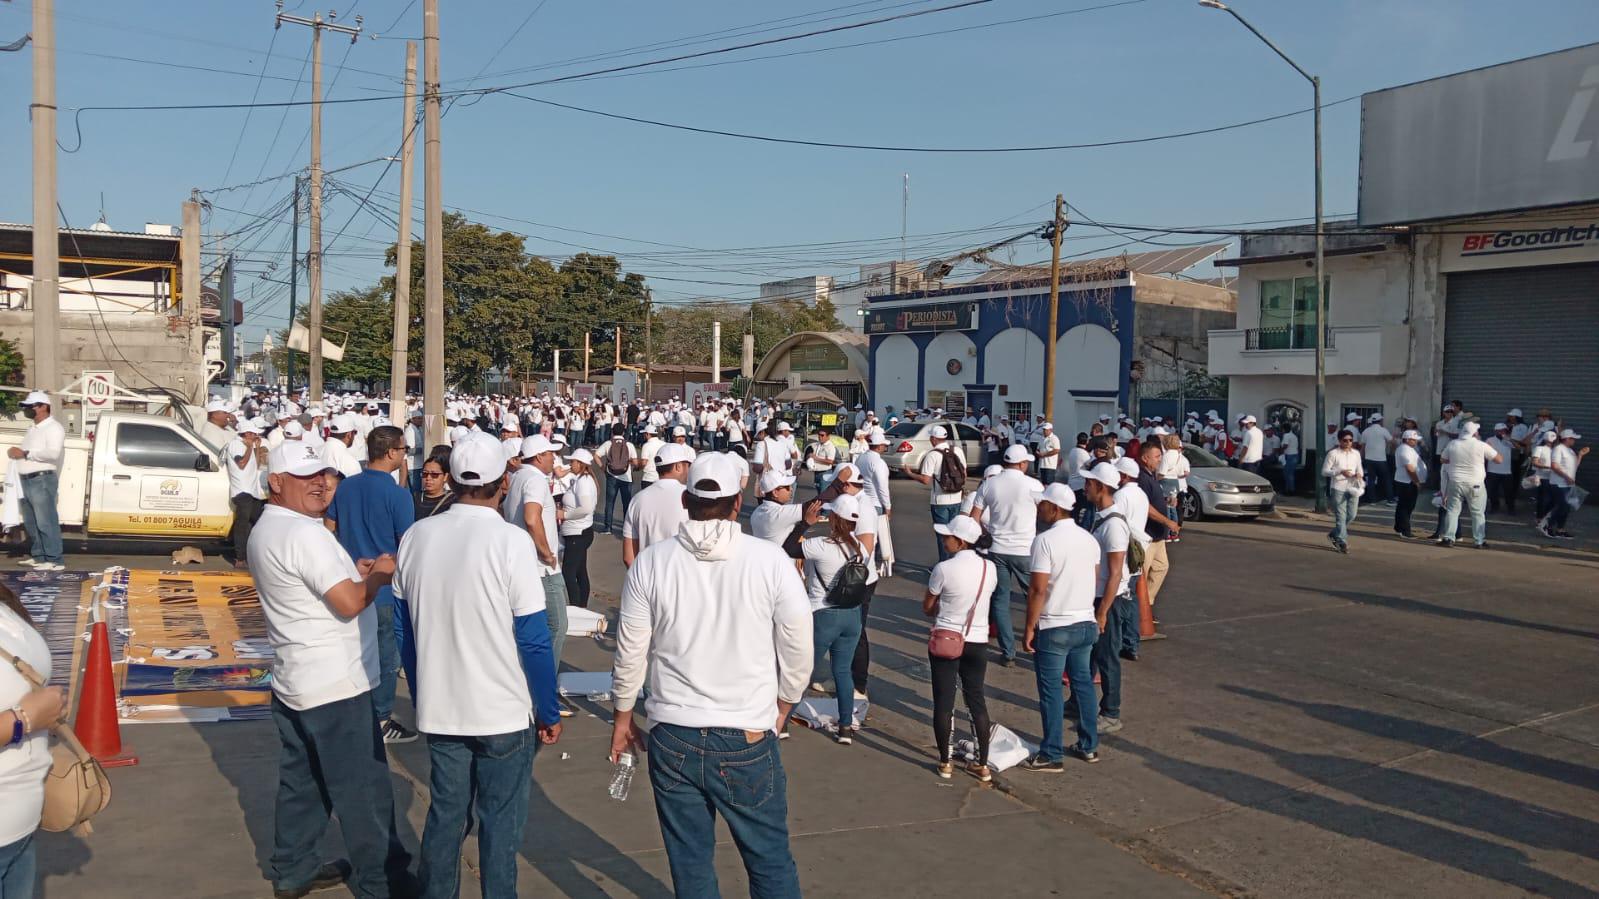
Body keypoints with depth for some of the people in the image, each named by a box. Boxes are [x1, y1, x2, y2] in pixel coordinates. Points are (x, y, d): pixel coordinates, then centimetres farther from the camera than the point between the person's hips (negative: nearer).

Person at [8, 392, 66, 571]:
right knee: (31, 523, 13)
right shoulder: (32, 428, 21)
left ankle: (55, 560, -11)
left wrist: (25, 453, -19)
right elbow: (28, 451, 26)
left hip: (42, 480, -10)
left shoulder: (53, 428, -7)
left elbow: (53, 453, -21)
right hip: (27, 481, 10)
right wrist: (16, 451, 5)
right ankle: (38, 556, 21)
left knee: (46, 522, -11)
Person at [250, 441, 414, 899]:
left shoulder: (265, 530, 10)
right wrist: (379, 573, -9)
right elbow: (350, 603, -26)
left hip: (293, 680, 10)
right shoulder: (305, 533, -22)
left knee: (301, 780, 18)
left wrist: (351, 570, 8)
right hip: (335, 685, -10)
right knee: (363, 787, 1)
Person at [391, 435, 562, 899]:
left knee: (444, 817, 17)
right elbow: (533, 639, -14)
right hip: (504, 713, -4)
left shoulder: (416, 536, -1)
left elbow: (404, 626, 8)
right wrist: (549, 712, -3)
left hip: (438, 710, 4)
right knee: (500, 824, 9)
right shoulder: (510, 541, -16)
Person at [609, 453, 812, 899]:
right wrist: (781, 708, 14)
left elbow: (631, 651, 0)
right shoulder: (770, 560, -11)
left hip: (673, 740, 2)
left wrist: (623, 716, 15)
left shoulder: (650, 562, -6)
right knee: (771, 861, 14)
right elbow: (798, 649, -4)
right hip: (749, 739, -1)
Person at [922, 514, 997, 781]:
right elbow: (982, 601, 9)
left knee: (943, 702, 8)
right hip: (978, 642, 4)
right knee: (977, 701, 14)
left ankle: (945, 762, 18)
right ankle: (983, 765, 19)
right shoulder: (990, 568, -4)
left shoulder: (943, 569, -17)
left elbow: (927, 608, -5)